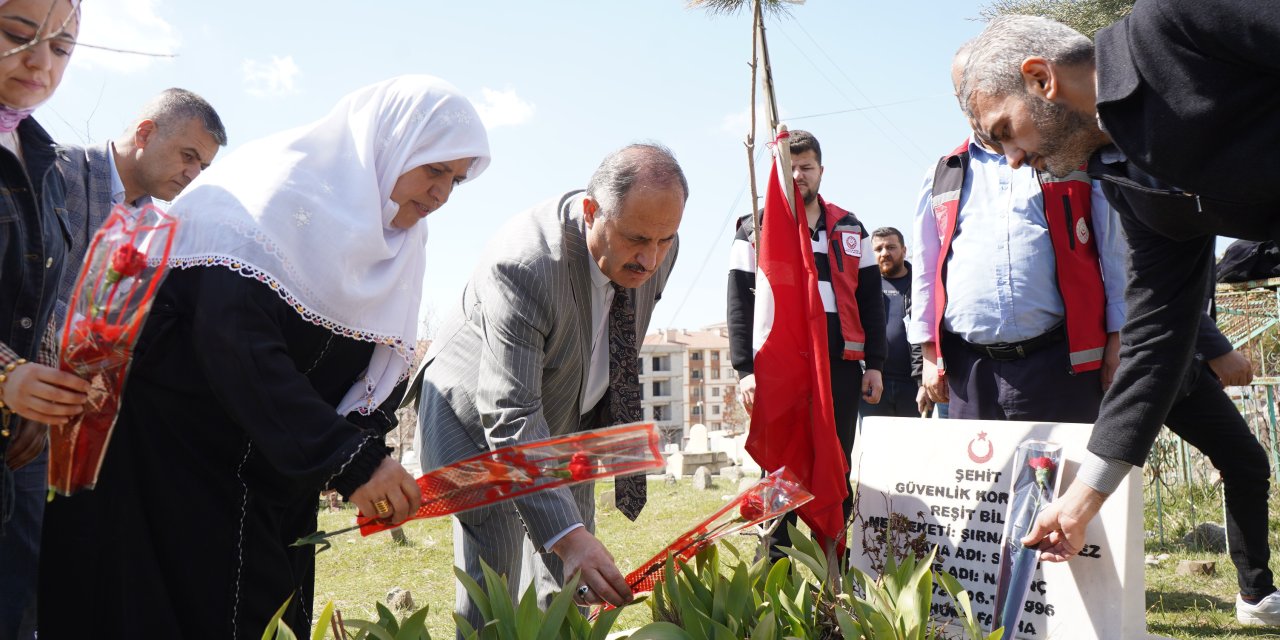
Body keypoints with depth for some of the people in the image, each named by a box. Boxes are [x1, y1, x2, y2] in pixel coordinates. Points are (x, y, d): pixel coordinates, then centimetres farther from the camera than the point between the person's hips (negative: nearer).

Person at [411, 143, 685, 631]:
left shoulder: (657, 246, -15)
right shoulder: (523, 264, -37)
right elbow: (509, 417, -40)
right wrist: (568, 536, -48)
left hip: (568, 411, 6)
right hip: (479, 418, -6)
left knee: (569, 587, 6)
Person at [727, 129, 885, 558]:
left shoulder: (849, 229, 16)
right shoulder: (755, 230, 7)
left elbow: (870, 299, 15)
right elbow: (739, 305, 1)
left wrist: (875, 363, 7)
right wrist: (745, 369, -8)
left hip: (841, 364, 3)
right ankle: (773, 567, 8)